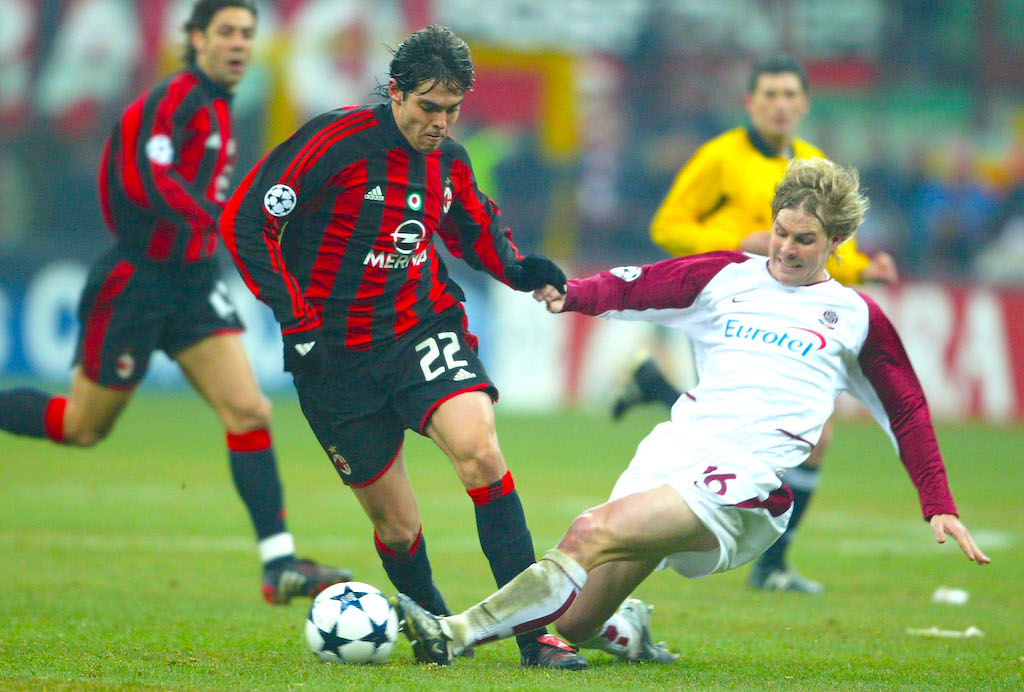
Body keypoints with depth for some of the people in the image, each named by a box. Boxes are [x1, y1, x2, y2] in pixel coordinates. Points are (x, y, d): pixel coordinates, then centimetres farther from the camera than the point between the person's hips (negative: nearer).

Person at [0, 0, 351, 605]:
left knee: (249, 411, -6)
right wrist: (223, 222, -37)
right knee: (81, 426, 3)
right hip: (138, 282, -8)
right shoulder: (175, 100, -16)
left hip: (193, 283, 8)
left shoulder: (217, 106, 12)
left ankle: (280, 565, -9)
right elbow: (148, 178, -31)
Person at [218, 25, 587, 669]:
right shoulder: (337, 140, -13)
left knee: (479, 450, -25)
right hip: (338, 352, -3)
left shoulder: (450, 162, 4)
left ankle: (534, 631, -24)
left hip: (425, 326, 3)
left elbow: (476, 232, 23)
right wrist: (295, 315, -18)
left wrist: (519, 267, 1)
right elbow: (244, 220, -14)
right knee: (397, 526, 1)